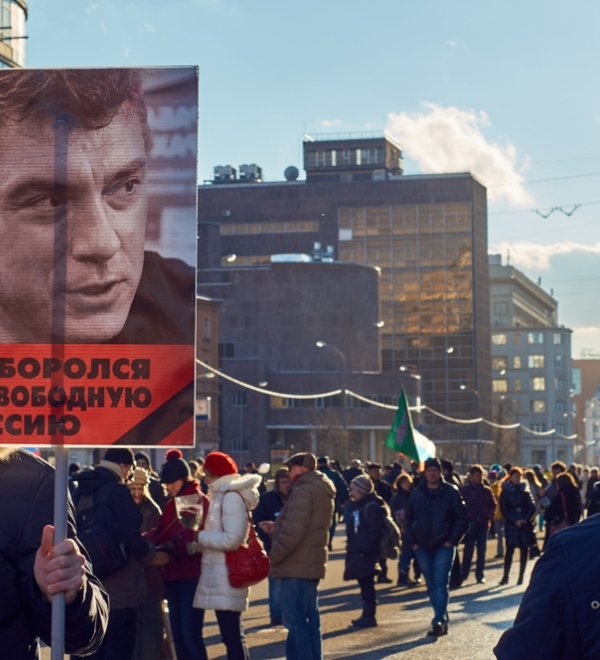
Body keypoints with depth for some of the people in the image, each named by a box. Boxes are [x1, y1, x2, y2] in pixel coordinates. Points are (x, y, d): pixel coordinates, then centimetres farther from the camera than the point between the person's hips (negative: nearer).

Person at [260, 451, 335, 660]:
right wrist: (276, 528, 10)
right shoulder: (322, 492, 16)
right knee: (310, 619, 14)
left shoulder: (303, 492, -16)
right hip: (312, 565, 10)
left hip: (296, 566, -10)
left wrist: (273, 556, -13)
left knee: (295, 621, -8)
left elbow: (293, 532, -23)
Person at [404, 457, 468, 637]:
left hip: (444, 546, -4)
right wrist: (412, 541, 3)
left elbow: (462, 518, -4)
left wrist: (452, 541, -10)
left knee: (440, 583, -12)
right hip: (423, 547, 4)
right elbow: (409, 519, 13)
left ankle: (438, 621, -16)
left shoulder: (451, 492, -4)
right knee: (431, 585, 9)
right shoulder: (416, 493, 7)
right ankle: (442, 619, 19)